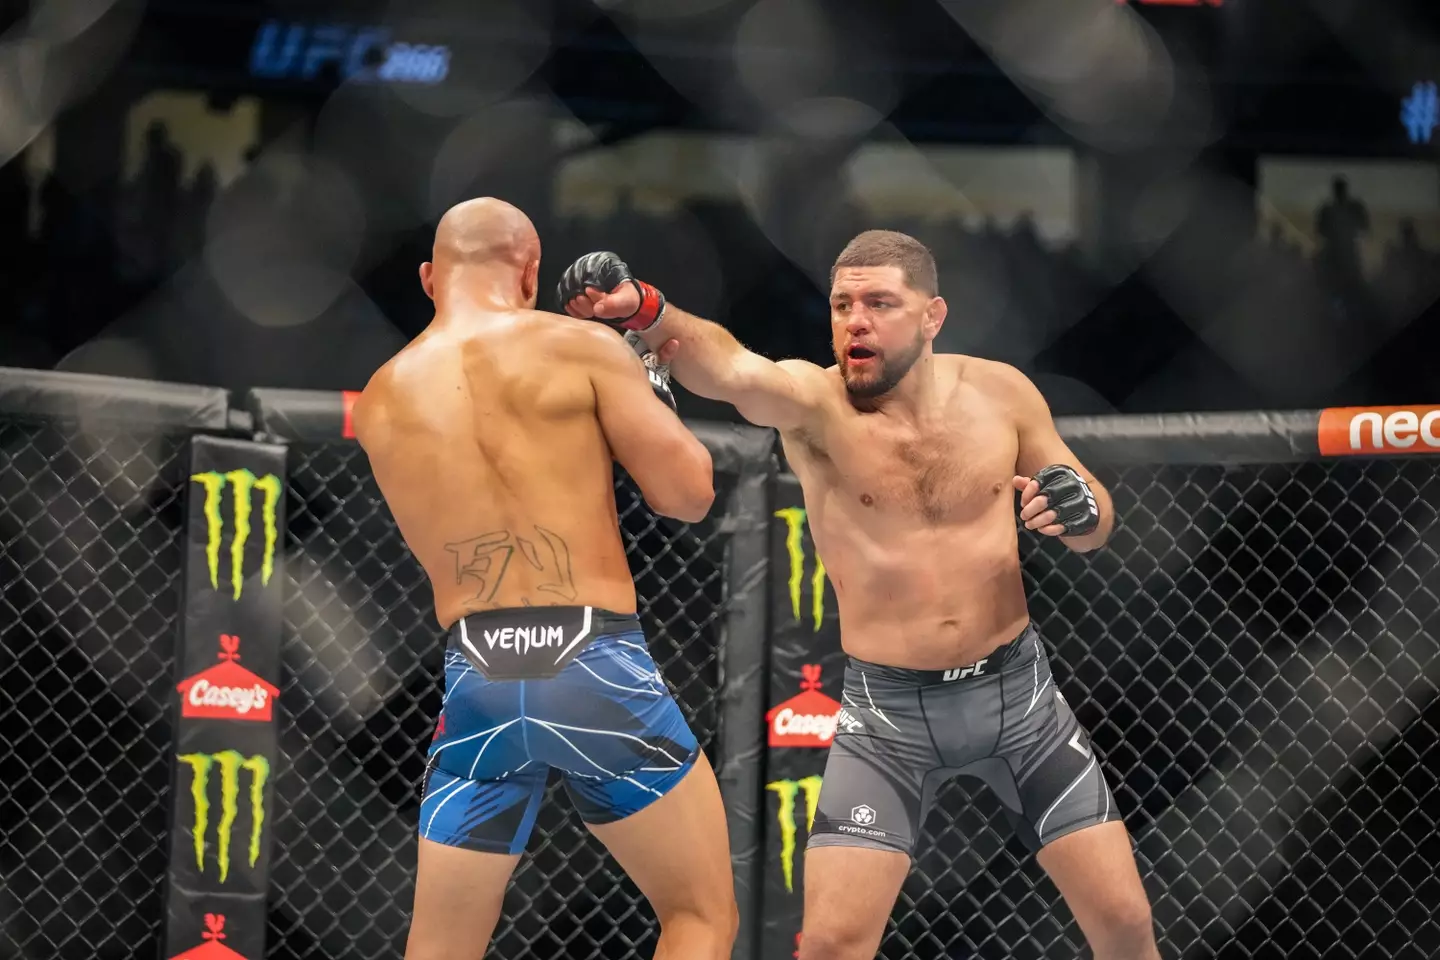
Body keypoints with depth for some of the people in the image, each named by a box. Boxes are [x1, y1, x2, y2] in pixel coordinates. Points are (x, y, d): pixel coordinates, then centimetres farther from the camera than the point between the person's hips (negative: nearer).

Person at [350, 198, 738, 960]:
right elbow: (688, 494, 0)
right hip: (596, 666, -3)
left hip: (475, 682, 3)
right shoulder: (580, 348, -1)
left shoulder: (381, 400, 11)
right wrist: (651, 391, 18)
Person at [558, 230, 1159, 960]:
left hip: (1016, 689, 2)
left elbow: (1093, 521, 10)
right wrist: (644, 313, -58)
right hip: (889, 709, -2)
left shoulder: (999, 393, -4)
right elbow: (727, 367, -37)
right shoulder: (813, 401, -13)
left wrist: (1080, 511, -16)